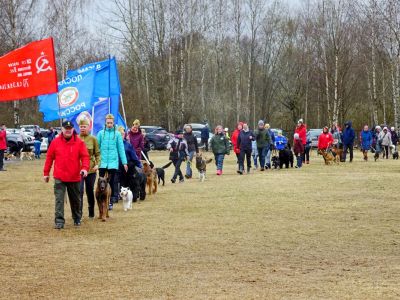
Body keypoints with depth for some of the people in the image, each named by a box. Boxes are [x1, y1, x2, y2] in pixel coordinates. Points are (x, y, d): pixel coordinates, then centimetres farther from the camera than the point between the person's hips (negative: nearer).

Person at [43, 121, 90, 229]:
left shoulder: (79, 142, -1)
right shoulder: (56, 142, 1)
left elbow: (85, 156, -4)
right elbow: (49, 157, 6)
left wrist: (85, 168, -22)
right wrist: (46, 173, 7)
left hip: (74, 177, 1)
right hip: (59, 177, -1)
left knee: (75, 200, 15)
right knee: (59, 199, -8)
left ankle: (77, 219, 32)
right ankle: (59, 221, -7)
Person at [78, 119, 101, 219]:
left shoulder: (93, 139, 2)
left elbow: (97, 153, 4)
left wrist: (97, 164, -9)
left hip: (91, 168, 1)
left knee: (90, 191, 12)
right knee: (79, 191, -10)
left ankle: (91, 213, 26)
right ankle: (78, 213, -7)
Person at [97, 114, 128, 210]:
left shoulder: (117, 134, 3)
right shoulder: (101, 133, 4)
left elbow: (121, 148, 4)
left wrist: (124, 162, 1)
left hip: (113, 162, 0)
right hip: (102, 162, 0)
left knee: (113, 182, 3)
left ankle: (111, 202, 10)